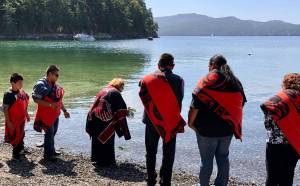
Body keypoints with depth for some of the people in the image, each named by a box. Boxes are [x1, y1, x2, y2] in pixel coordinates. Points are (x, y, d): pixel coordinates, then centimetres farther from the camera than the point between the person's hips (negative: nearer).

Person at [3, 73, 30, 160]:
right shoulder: (8, 94, -20)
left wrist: (27, 115, 18)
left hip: (21, 119, 7)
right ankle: (15, 154, 18)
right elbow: (5, 109, -18)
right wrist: (8, 122, -19)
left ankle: (20, 149, 38)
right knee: (14, 136, 4)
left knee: (21, 135, 20)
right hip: (13, 121, -7)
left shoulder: (22, 92, 1)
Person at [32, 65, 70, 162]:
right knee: (49, 133, -2)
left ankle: (52, 151, 32)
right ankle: (48, 155, 9)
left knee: (53, 133, 17)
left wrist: (64, 110, 18)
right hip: (46, 115, -8)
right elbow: (36, 99, -22)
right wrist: (50, 105, -27)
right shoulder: (41, 85, -16)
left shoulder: (55, 85, 10)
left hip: (55, 114, 8)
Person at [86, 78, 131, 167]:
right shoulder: (115, 93, -10)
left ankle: (97, 159, 28)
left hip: (95, 117, 8)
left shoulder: (103, 90, 15)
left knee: (98, 139, 17)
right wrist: (127, 111, 12)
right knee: (107, 140, 5)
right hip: (106, 120, -8)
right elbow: (121, 107, -9)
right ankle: (106, 161, 12)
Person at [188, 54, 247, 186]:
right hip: (227, 129, 5)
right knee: (223, 158, 16)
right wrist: (233, 124, 17)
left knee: (206, 160, 7)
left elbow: (195, 105, -16)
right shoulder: (235, 82, 5)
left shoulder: (207, 81, -13)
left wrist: (191, 122, -6)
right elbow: (240, 104, 10)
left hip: (207, 129, -5)